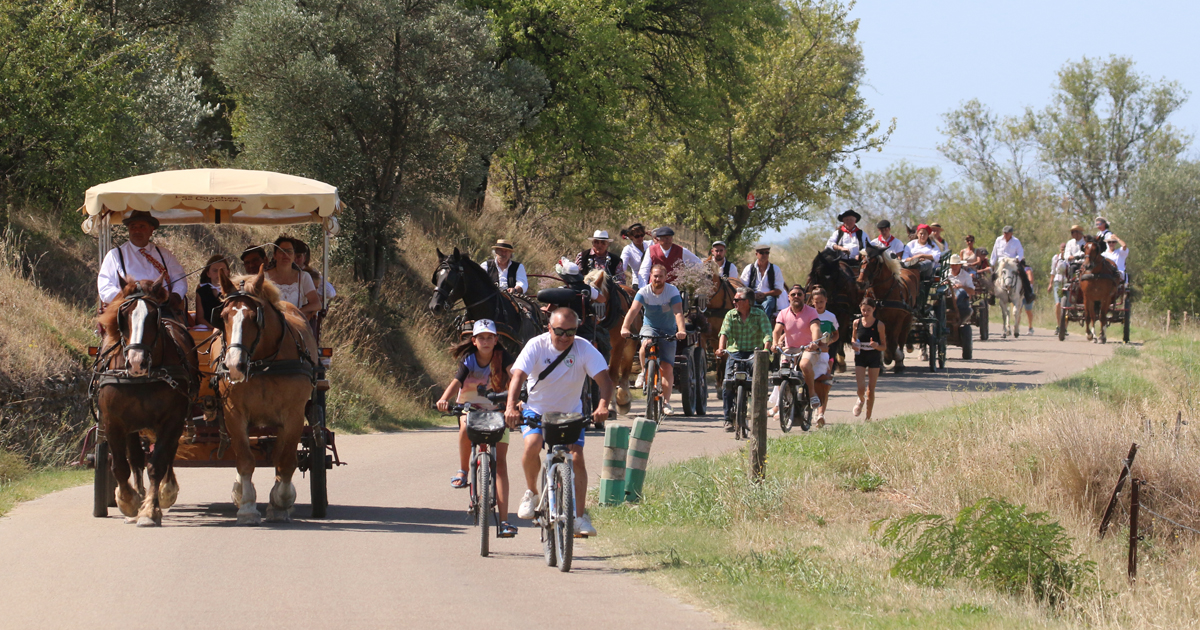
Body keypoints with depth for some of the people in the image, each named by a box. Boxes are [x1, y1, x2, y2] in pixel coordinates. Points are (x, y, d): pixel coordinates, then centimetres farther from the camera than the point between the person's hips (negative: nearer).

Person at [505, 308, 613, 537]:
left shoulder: (584, 349, -16)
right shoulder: (537, 345, -18)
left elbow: (604, 379, -24)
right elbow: (518, 376, -29)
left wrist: (603, 405, -45)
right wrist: (511, 407, -46)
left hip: (570, 414, 1)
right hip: (537, 410, -1)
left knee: (576, 458, -14)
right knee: (532, 444, -27)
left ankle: (580, 516, -4)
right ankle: (531, 493, -1)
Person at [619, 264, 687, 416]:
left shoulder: (672, 291, -15)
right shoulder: (644, 292, -14)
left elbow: (678, 312, -27)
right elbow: (633, 310, -27)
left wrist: (681, 330, -45)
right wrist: (625, 327, -45)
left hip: (668, 330, 0)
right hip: (649, 327, 0)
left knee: (667, 367, -8)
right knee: (646, 345, -36)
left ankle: (666, 402, 2)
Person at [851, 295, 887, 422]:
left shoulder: (879, 325, -7)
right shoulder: (857, 323, -1)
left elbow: (884, 346, -2)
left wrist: (876, 346, -24)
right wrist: (854, 345, -7)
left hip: (874, 358, -1)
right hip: (860, 357, 1)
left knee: (871, 389, 3)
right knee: (861, 388, -10)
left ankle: (868, 417, 15)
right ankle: (861, 401, 27)